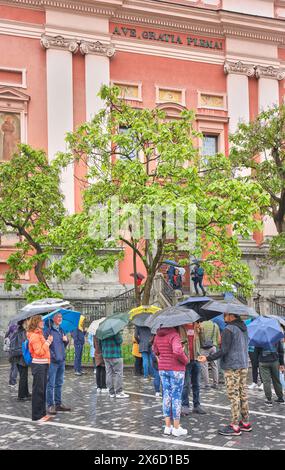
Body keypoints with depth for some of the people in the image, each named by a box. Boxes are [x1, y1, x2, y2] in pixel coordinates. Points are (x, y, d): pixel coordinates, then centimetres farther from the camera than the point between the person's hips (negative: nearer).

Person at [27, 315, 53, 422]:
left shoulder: (39, 334, 15)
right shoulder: (34, 336, -15)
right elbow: (39, 351, -21)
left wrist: (48, 341, 8)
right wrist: (48, 342, -17)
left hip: (43, 364, 10)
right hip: (38, 365, -10)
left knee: (43, 390, 14)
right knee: (38, 390, -4)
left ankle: (42, 413, 21)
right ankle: (36, 416, 1)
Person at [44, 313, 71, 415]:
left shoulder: (61, 330, 15)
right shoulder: (48, 330, -9)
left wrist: (66, 341, 2)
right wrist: (51, 354, -18)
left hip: (61, 361, 8)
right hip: (52, 361, -8)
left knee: (59, 384, 14)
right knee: (51, 384, -3)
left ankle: (58, 404, 23)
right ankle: (50, 406, 1)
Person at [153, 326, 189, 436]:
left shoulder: (158, 335, 4)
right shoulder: (174, 335, -19)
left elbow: (155, 351, 17)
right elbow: (177, 351, -32)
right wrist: (185, 360, -15)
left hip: (162, 369, 6)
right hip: (176, 369, -6)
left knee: (166, 395, 12)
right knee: (176, 397, 3)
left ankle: (168, 426, 17)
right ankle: (176, 428, 10)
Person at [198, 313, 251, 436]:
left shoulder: (229, 330, -16)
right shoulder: (244, 328, 11)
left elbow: (224, 351, -19)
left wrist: (208, 358, -13)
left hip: (232, 367, -8)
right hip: (244, 366, 8)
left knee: (233, 395, -5)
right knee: (243, 394, 14)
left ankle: (235, 426, -2)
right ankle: (245, 422, 20)